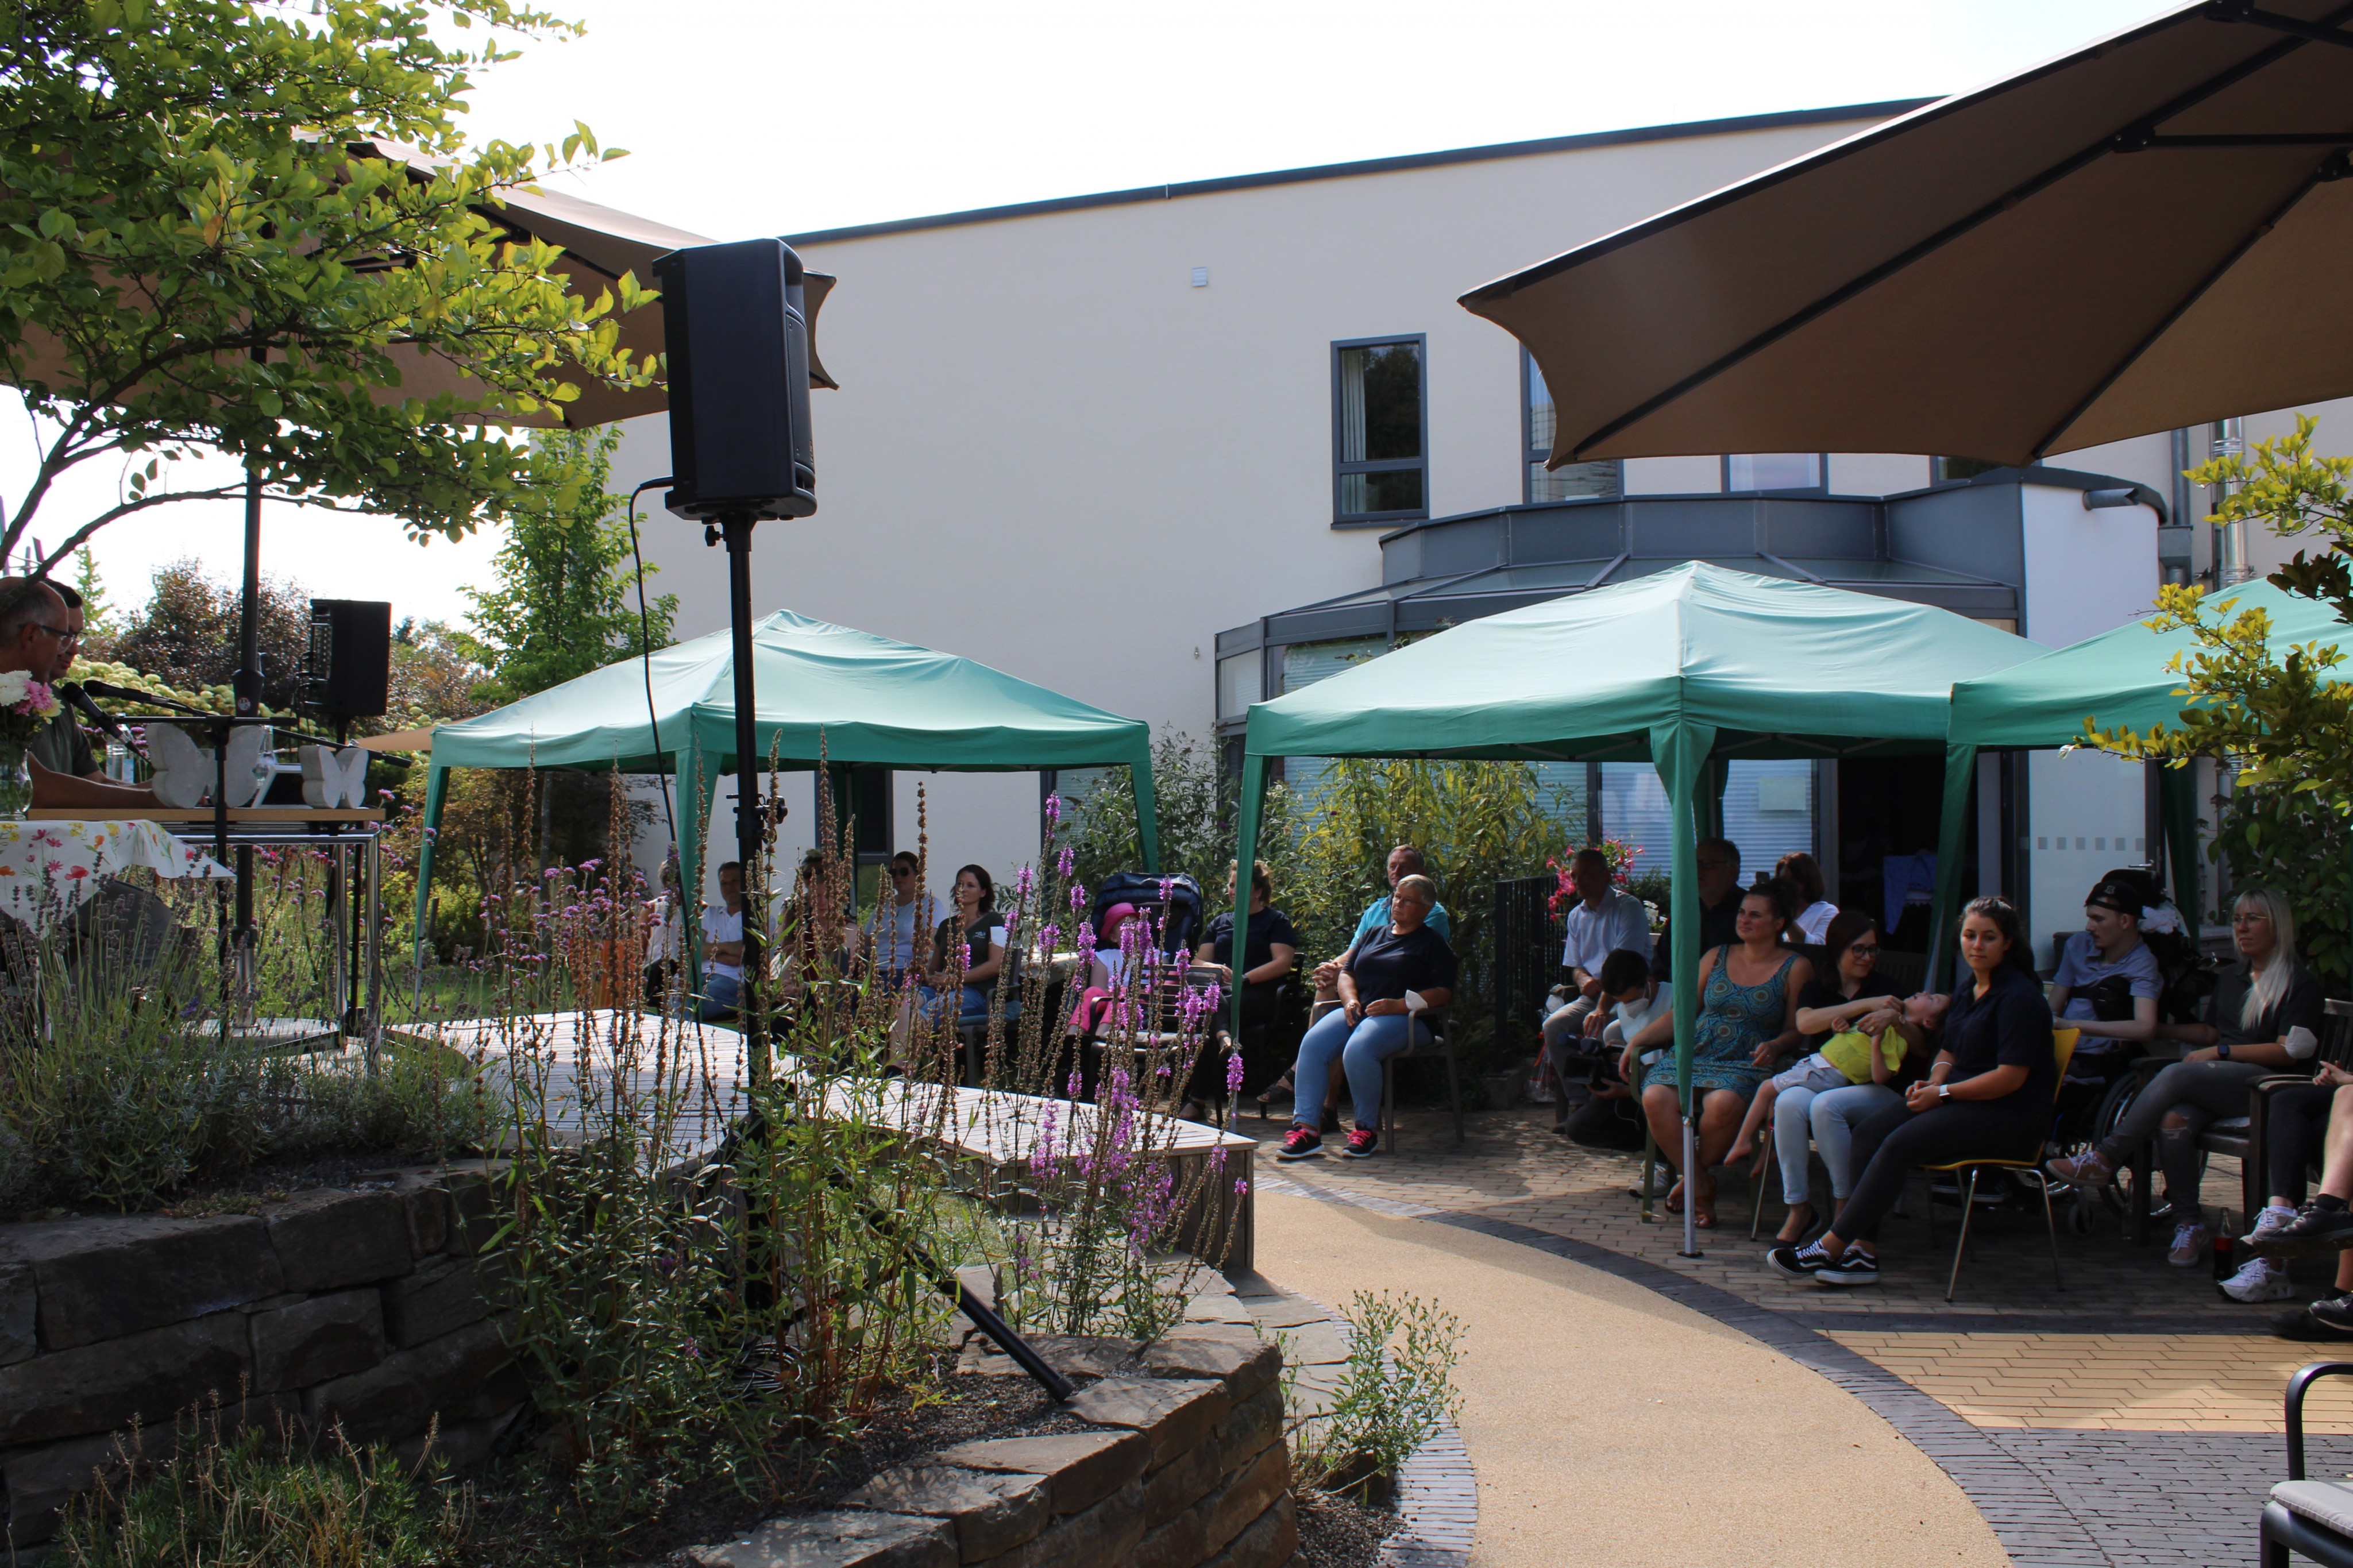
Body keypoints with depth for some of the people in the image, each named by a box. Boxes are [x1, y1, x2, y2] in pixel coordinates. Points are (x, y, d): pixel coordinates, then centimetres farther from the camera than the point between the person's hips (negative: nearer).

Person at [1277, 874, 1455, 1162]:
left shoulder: (1433, 943, 8)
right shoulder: (1374, 936, 27)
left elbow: (1443, 993, -3)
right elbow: (1347, 972, 23)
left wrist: (1400, 1005, -16)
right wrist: (1350, 1000, 0)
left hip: (1403, 1018, -6)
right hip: (1358, 1012, 6)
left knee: (1358, 1050, -36)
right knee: (1312, 1043, -24)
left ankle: (1368, 1130, -21)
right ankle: (1306, 1127, -28)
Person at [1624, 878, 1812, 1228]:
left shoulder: (1796, 968, 7)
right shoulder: (1716, 957, 17)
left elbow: (1795, 1029, 4)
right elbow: (1681, 1013, 16)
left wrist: (1774, 1046, -19)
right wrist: (1637, 1042, 5)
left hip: (1745, 1064, -3)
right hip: (1693, 1055, 4)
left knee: (1723, 1104, -37)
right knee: (1656, 1098, -29)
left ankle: (1695, 1176, -9)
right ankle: (1700, 1186, -13)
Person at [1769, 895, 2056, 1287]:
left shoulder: (2018, 997, -13)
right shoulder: (1968, 987, 15)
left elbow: (2011, 1077, -19)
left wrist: (1944, 1093, -15)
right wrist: (1933, 1081, 1)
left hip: (2008, 1114, -9)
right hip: (1962, 1099, 9)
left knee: (1900, 1144, -25)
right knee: (1871, 1131, -13)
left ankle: (1830, 1248, -23)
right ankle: (1864, 1251, -19)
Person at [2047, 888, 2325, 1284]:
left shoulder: (2300, 981, 1)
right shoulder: (2231, 978, 25)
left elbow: (2289, 1051, -9)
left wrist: (2221, 1052, -11)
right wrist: (2160, 1028, 27)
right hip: (2219, 1086, 6)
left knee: (2177, 1075, -32)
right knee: (2173, 1121, -29)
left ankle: (2106, 1158, -27)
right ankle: (2189, 1225, -22)